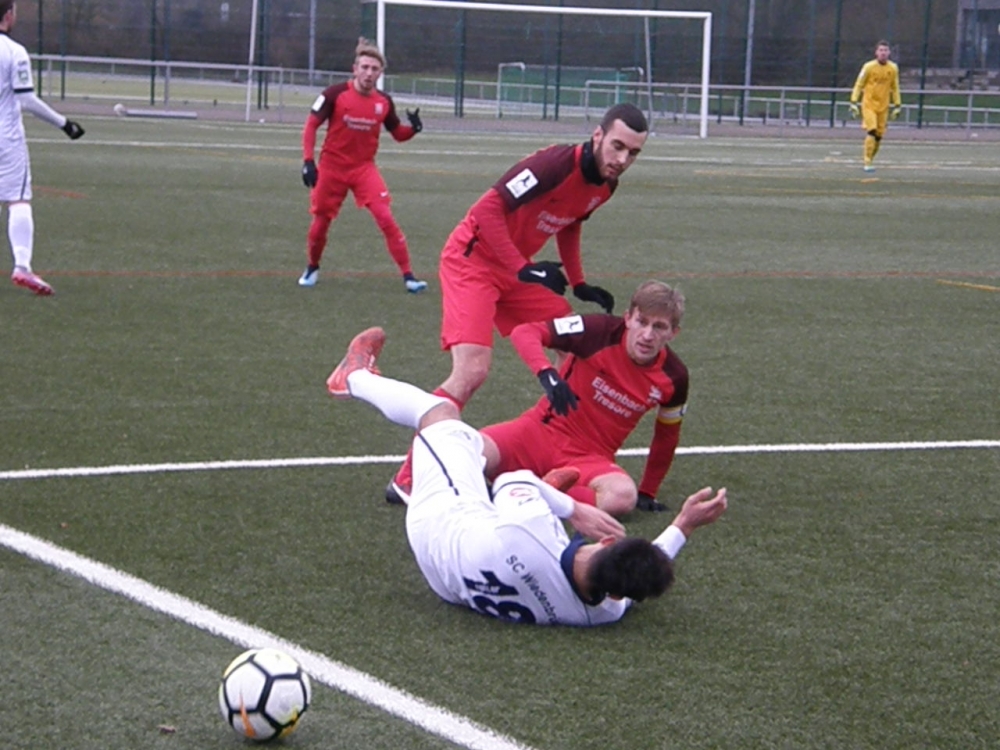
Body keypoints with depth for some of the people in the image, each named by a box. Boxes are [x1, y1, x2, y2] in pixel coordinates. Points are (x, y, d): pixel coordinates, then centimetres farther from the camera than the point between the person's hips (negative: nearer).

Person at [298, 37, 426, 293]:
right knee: (320, 222, 7)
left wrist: (413, 128, -14)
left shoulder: (384, 102, -2)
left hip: (364, 168, 1)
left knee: (386, 218, -15)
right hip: (332, 168, -1)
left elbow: (398, 134, 9)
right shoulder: (335, 94, -11)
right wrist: (308, 161, -14)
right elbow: (311, 125, -6)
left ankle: (408, 275, -11)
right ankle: (312, 268, 37)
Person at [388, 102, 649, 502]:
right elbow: (487, 210, -27)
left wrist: (578, 284, 14)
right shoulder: (555, 164, -26)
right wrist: (524, 269, -29)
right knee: (472, 370, -22)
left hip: (518, 268, 9)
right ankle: (408, 480, -14)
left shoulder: (605, 186, 1)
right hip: (473, 260, -9)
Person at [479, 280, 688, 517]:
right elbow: (524, 332, -19)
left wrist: (647, 493, 15)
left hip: (590, 459, 3)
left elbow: (667, 435, 13)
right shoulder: (601, 331, -15)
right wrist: (547, 373, -37)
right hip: (542, 430, -3)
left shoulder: (673, 376, -4)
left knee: (623, 496, -36)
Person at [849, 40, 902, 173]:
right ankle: (867, 162, -14)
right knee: (871, 131, -17)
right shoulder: (869, 67, -6)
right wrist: (854, 103, -7)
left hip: (883, 107, 4)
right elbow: (858, 85, -1)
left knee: (879, 135, 2)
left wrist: (897, 106, 11)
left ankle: (870, 159, 19)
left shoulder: (893, 68, 3)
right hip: (868, 104, -4)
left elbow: (895, 88, 13)